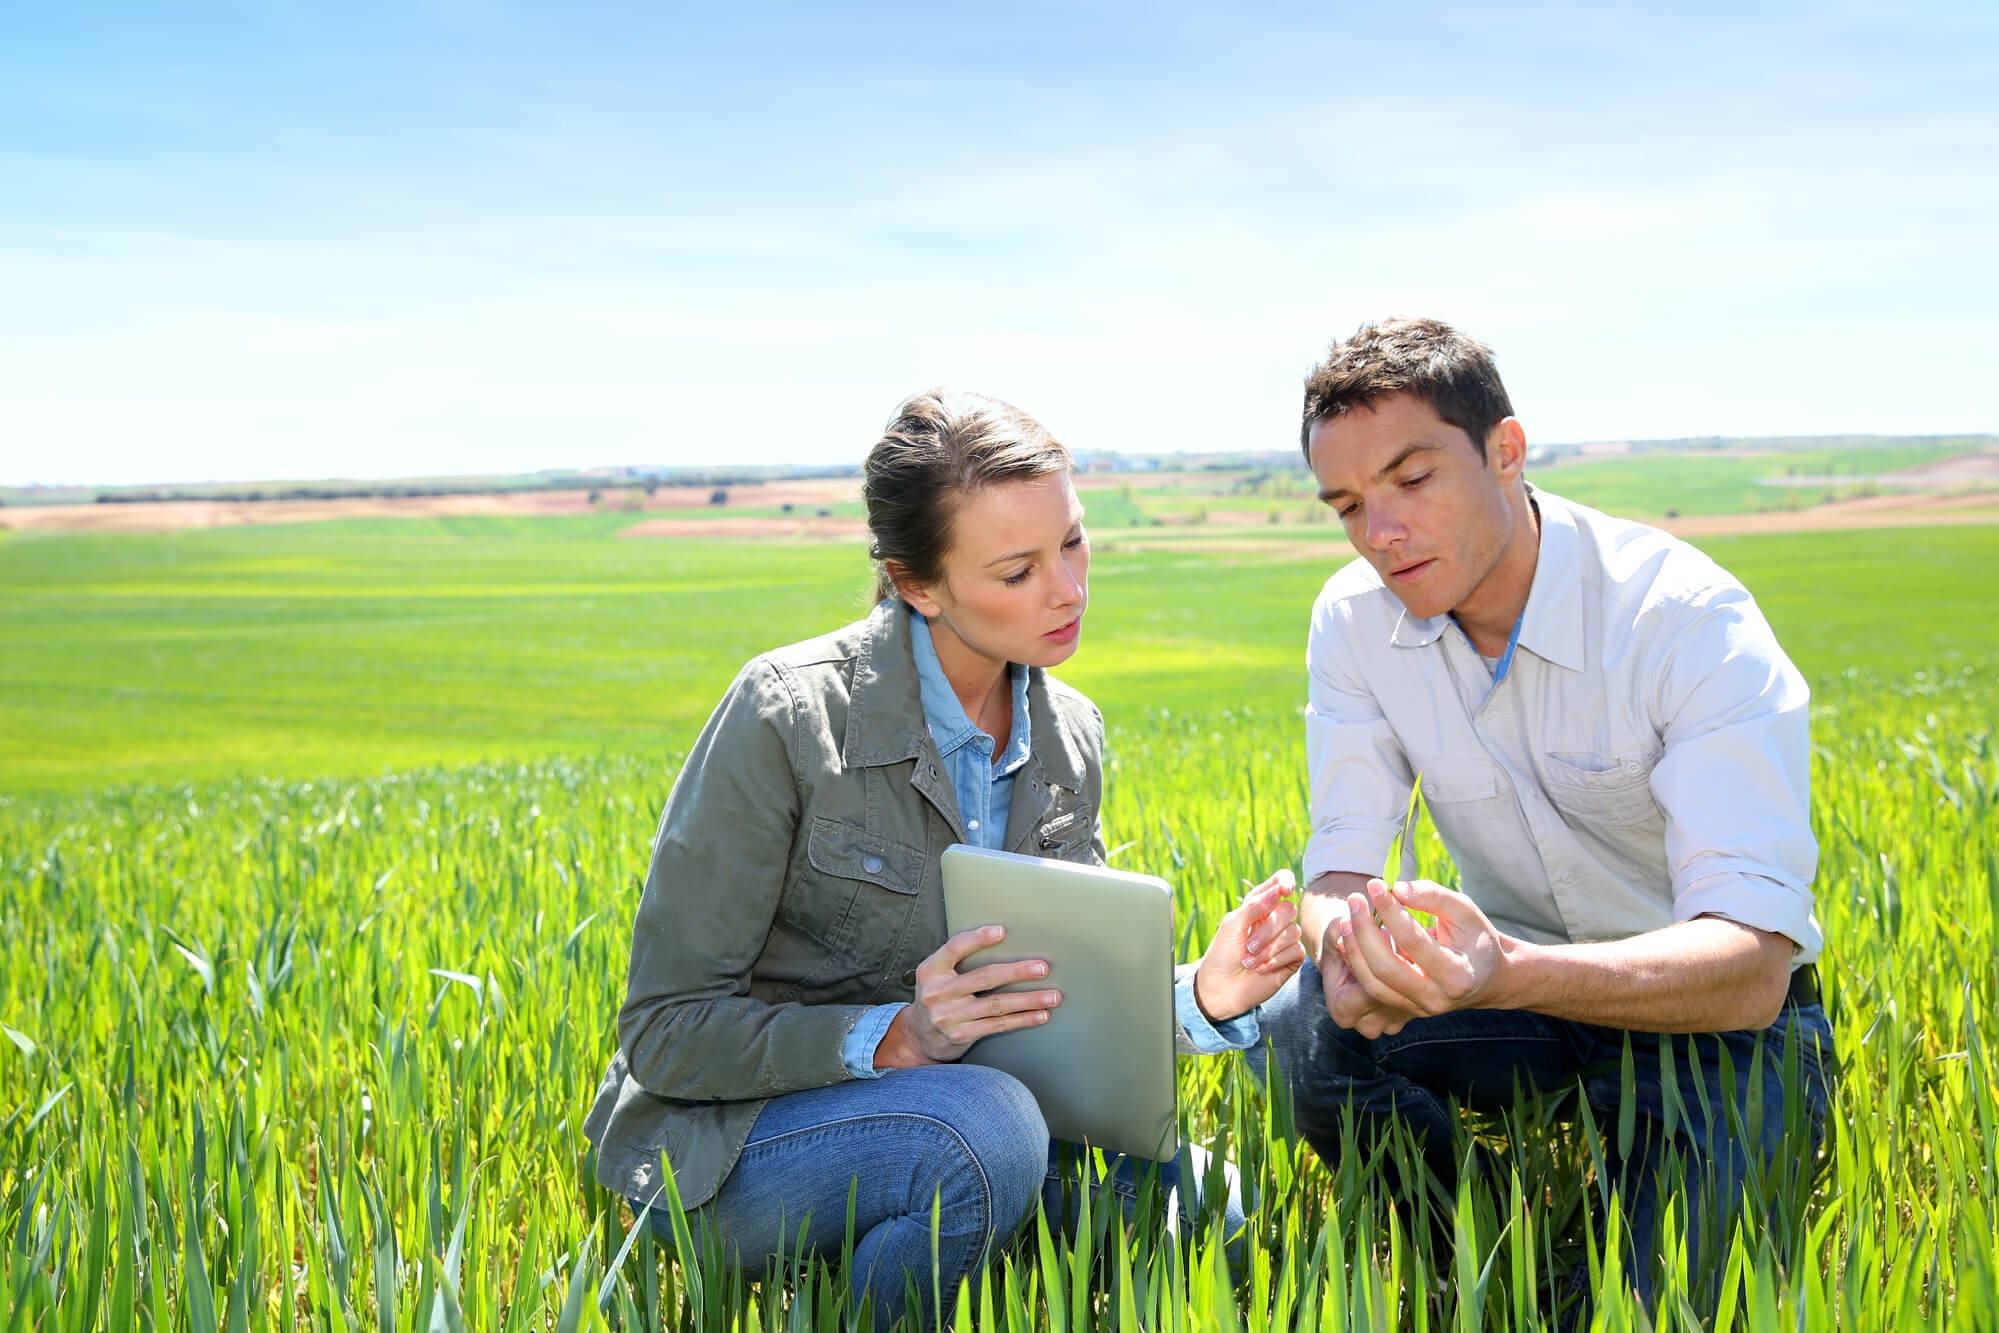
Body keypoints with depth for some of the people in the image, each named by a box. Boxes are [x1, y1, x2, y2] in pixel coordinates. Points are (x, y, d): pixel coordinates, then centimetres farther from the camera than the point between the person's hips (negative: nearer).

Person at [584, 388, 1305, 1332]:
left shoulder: (1070, 735, 2)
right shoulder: (787, 715, -19)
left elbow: (1060, 1000, 8)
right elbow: (666, 1032, -16)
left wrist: (1200, 997, -13)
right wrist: (895, 1039, -29)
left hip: (937, 1099, 6)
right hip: (726, 1140, -6)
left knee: (1184, 1190, -17)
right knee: (985, 1132, -35)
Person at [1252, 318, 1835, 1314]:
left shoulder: (1690, 622, -25)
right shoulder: (1355, 618, -8)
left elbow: (1754, 961, -33)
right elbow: (1342, 859, -11)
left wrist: (1509, 972, -51)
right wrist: (1345, 940, -38)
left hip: (1716, 1013, -4)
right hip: (1518, 978, 5)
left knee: (1627, 1300, -29)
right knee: (1303, 1028, -24)